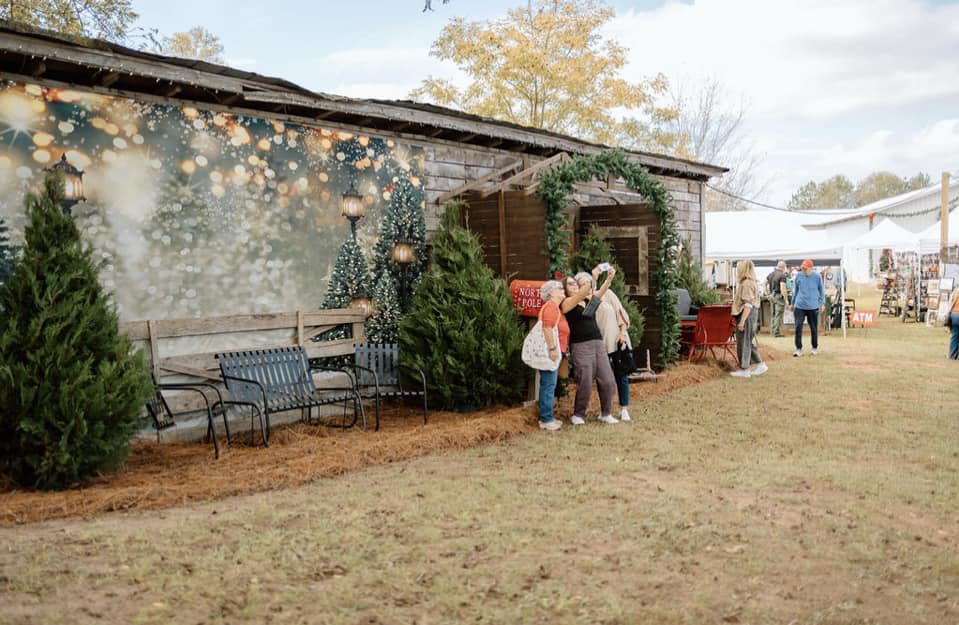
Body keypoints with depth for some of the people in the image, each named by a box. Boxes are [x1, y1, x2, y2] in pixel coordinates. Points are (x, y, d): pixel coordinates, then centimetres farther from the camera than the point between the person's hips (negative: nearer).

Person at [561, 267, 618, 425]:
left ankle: (606, 414, 17)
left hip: (598, 344, 6)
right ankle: (578, 415, 10)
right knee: (585, 384, -8)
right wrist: (593, 278, -34)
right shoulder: (566, 303, -2)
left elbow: (600, 293, -3)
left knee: (608, 381, 3)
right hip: (580, 346, -6)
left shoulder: (588, 299, 15)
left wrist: (609, 278, -22)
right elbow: (580, 295, -21)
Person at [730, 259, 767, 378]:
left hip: (747, 315, -10)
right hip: (752, 314, 10)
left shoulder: (746, 284, -17)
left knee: (743, 342, -3)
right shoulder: (751, 282, 15)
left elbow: (748, 304, -23)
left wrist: (742, 321, -25)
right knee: (748, 342, 16)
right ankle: (760, 365, 18)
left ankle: (744, 370, 4)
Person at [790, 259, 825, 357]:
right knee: (798, 327, -7)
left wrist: (823, 303, 1)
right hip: (799, 306, 1)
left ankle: (815, 348, 24)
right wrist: (792, 303, 17)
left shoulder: (817, 276, -3)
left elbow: (821, 290, 8)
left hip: (813, 307, -1)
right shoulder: (798, 276, 1)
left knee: (814, 328, 8)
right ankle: (798, 349, -1)